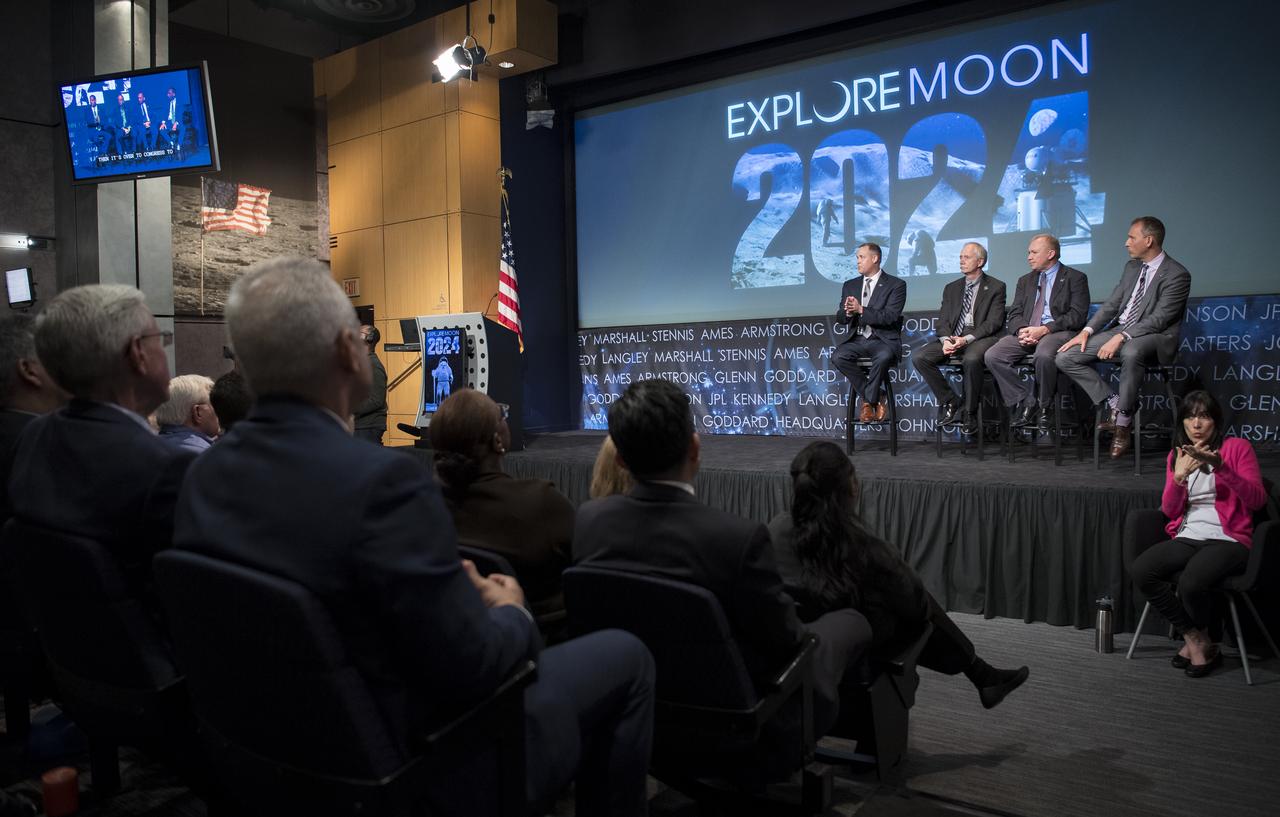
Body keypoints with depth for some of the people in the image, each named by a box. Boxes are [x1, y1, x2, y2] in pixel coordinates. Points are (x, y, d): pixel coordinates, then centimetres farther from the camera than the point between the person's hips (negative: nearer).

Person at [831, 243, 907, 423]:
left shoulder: (896, 285, 1)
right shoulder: (850, 286, 16)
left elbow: (890, 317, -12)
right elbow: (840, 317, 10)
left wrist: (861, 310, -21)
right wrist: (848, 312, -14)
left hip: (883, 340, -4)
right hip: (857, 339, 4)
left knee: (883, 357, -38)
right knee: (838, 357, -27)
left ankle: (868, 402, -14)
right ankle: (875, 401, -12)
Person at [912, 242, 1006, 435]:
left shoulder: (996, 287, 6)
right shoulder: (951, 288, 20)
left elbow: (993, 323, -5)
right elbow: (943, 320, 12)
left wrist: (967, 339, -20)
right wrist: (945, 339, -11)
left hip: (980, 338, -5)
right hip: (952, 338, 5)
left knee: (971, 359, -39)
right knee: (919, 358, -20)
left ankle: (970, 412, -19)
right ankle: (951, 402, -7)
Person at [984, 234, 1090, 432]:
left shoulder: (1075, 278, 7)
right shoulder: (1025, 281, 24)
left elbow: (1077, 315, -5)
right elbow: (1014, 313, 15)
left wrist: (1044, 329, -18)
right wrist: (1022, 330, -10)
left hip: (1057, 332, -5)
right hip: (1026, 332, 5)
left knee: (1043, 356, -39)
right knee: (992, 356, -21)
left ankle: (1042, 408, -16)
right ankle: (1025, 402, -12)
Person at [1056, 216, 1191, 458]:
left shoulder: (1177, 275, -10)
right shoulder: (1132, 266, 13)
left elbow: (1158, 319, -18)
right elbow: (1112, 303, 13)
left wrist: (1121, 337, -28)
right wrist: (1087, 331, -2)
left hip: (1153, 337, -7)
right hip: (1120, 331, 7)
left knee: (1131, 353, -44)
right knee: (1064, 358, -10)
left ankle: (1123, 420, -26)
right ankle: (1114, 403, -5)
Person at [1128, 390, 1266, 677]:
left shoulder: (1237, 447, 3)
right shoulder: (1177, 455, 16)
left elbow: (1257, 499, -9)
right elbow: (1169, 510, 8)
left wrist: (1221, 466, -22)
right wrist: (1179, 476, -10)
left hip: (1228, 539, -4)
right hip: (1187, 538, 5)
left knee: (1190, 583, -34)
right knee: (1139, 570, -25)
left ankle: (1194, 639, 2)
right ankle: (1198, 642, -8)